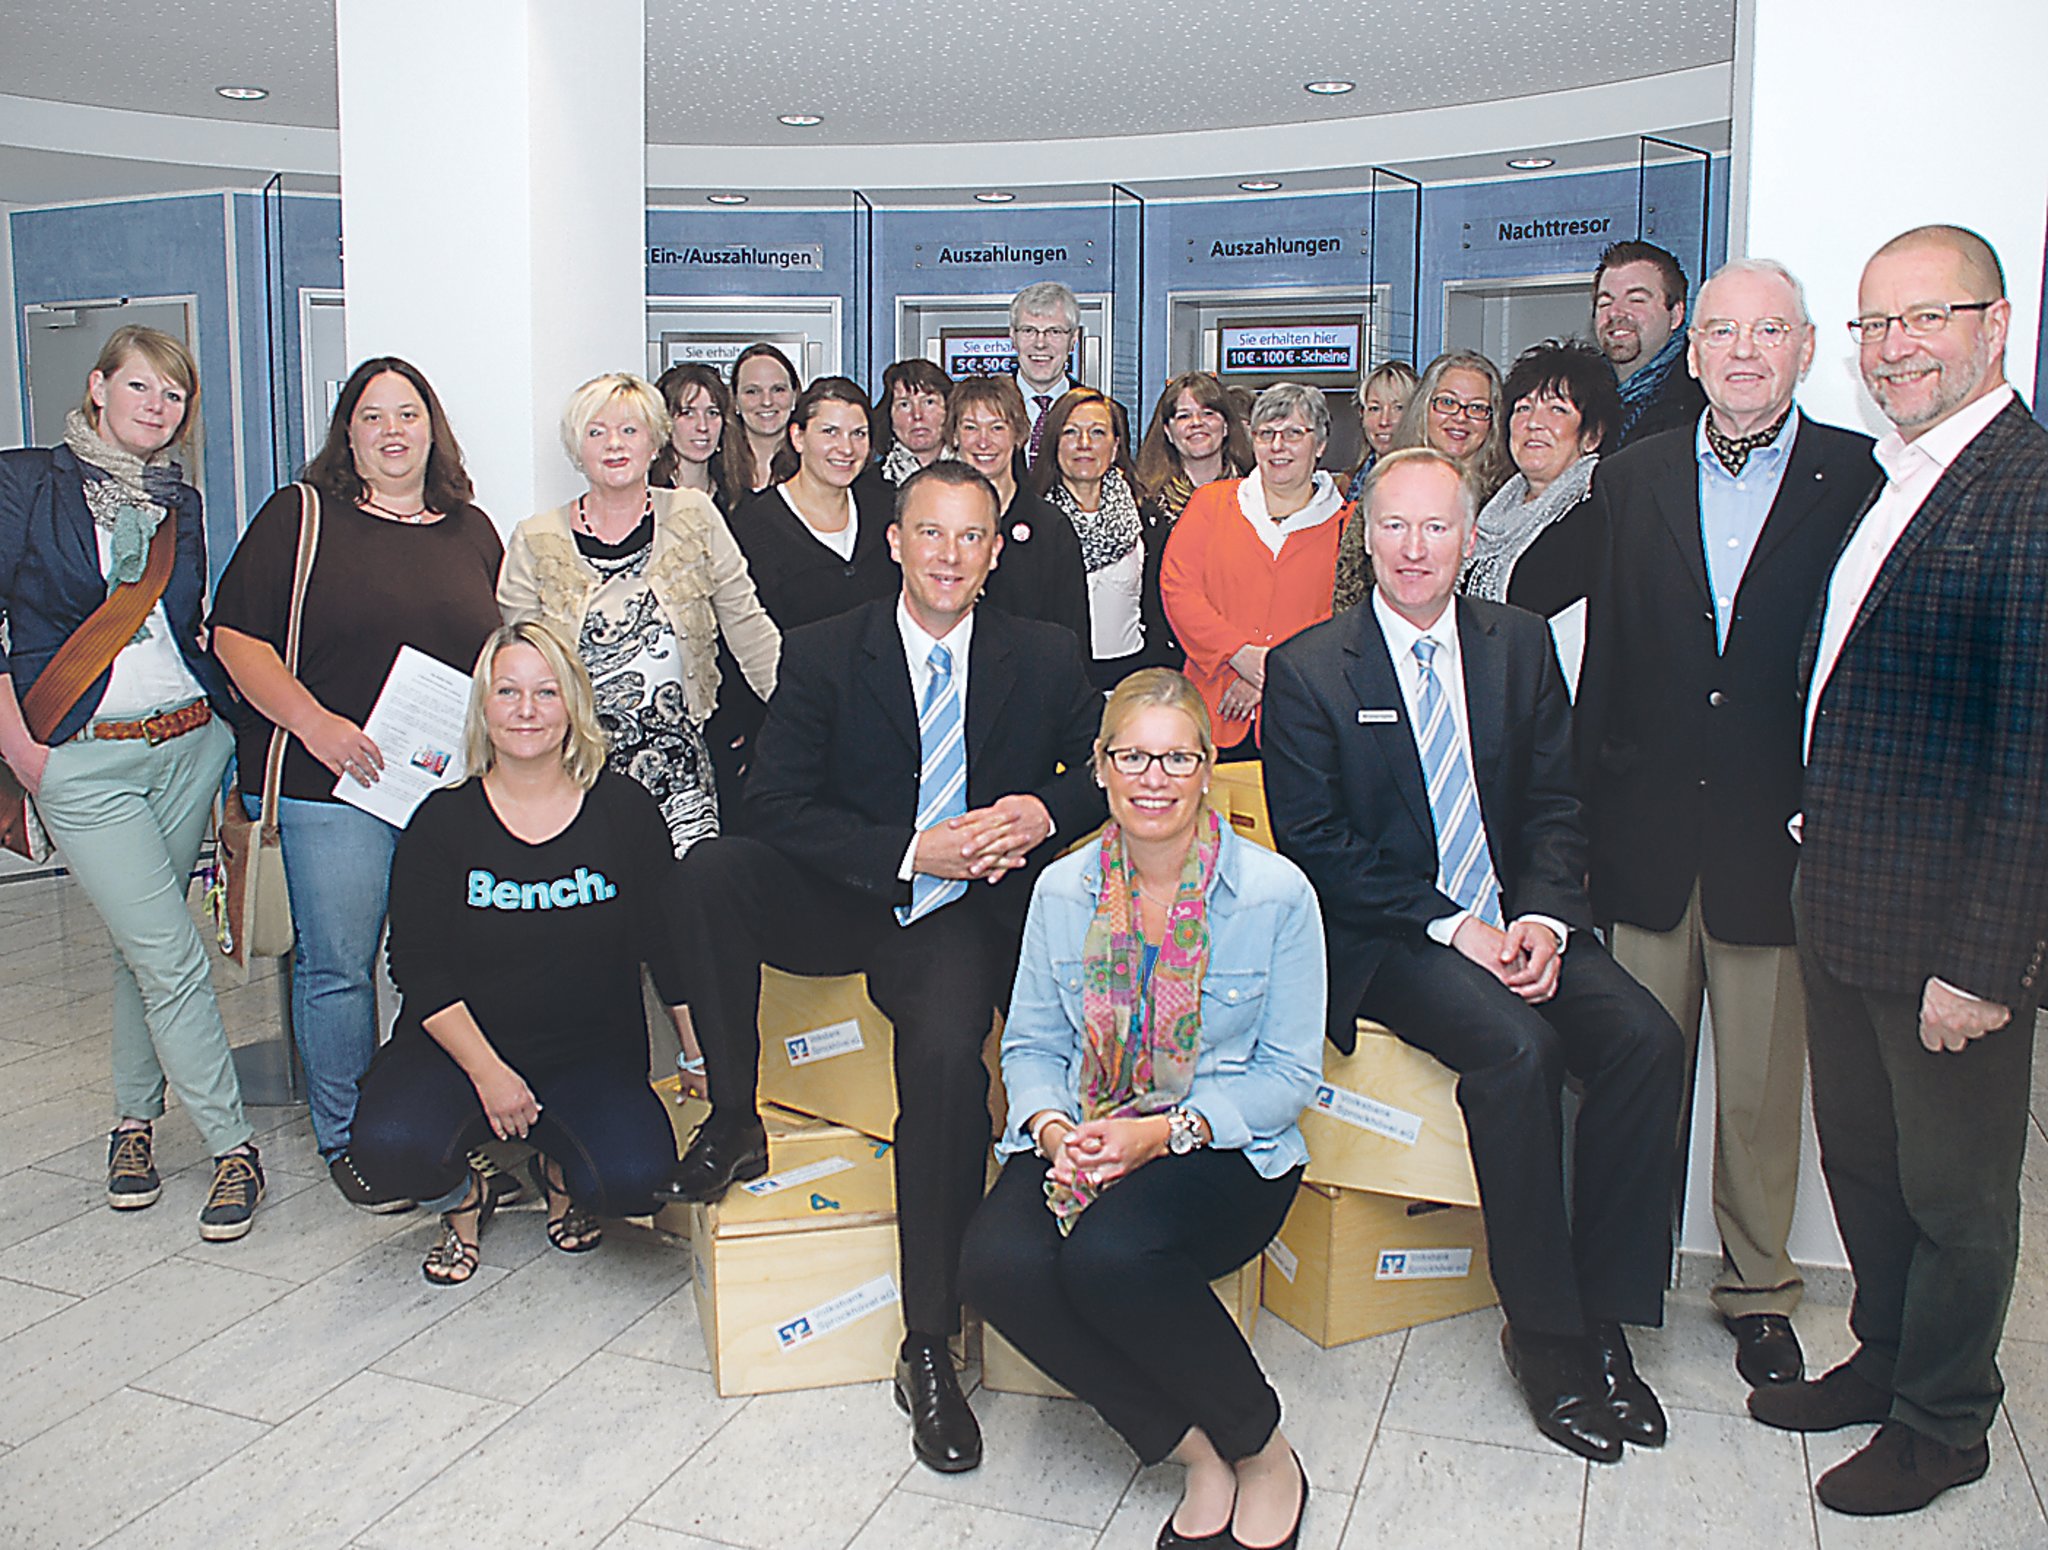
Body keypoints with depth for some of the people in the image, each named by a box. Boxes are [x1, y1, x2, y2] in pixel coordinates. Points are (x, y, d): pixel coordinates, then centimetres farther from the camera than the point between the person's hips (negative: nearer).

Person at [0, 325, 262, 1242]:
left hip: (187, 744, 5)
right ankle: (233, 1147, 2)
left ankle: (134, 1119, 28)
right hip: (80, 757, -4)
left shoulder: (179, 503, 12)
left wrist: (226, 698, 1)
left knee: (143, 944, 12)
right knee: (172, 957, -8)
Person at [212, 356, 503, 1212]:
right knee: (338, 964, 1)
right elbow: (236, 636, -3)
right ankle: (346, 1138, 17)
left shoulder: (472, 531, 14)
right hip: (333, 785, -3)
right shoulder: (299, 516, 2)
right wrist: (316, 723, -15)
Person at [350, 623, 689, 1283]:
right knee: (391, 1145, -29)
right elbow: (420, 972, -4)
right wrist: (488, 1073, -15)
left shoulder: (622, 808, -1)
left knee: (637, 1178, -25)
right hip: (462, 1047, 0)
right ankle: (463, 1198, 10)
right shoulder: (444, 821, -1)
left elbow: (669, 943, 2)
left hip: (593, 1054, 0)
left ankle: (560, 1166, 15)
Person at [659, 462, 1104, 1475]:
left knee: (946, 1056, -30)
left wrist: (1047, 811, -9)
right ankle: (734, 1124, -8)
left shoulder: (1046, 659, 2)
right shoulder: (823, 654, -2)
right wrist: (912, 852, -19)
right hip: (841, 900, 1)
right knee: (706, 875, -28)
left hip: (966, 915, -1)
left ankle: (928, 1352, -14)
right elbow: (781, 804, -7)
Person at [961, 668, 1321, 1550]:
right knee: (998, 1263, -27)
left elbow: (1289, 1073, -4)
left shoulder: (1275, 892, -6)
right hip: (1081, 1141, 4)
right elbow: (1030, 1046, 9)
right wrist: (1054, 1129, -14)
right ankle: (1194, 1450, -6)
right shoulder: (1062, 890, 5)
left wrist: (1162, 1133, -18)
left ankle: (1263, 1452, -5)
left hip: (1226, 1150, -3)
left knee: (1109, 1252, -34)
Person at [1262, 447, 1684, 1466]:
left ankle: (1602, 1314, -5)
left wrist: (1544, 918, -10)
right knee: (1518, 1048, -29)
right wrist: (1451, 927, -16)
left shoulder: (1519, 645, 10)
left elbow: (1554, 804, 9)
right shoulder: (1308, 668, -3)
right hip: (1383, 939, -4)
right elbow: (1314, 844, -7)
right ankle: (1543, 1330, -11)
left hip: (1516, 922, 5)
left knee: (1645, 1038, -20)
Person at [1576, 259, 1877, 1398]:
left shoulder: (1859, 480, 0)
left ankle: (1760, 1292, 31)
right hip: (1651, 842, 2)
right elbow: (1604, 667, 8)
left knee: (1765, 1091, 11)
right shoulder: (1631, 481, 7)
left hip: (1778, 837, -1)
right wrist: (1595, 817, 5)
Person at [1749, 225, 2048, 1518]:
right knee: (1861, 1159, 22)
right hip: (1844, 904, 8)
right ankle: (1883, 1361, 42)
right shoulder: (1883, 479, 11)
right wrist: (1817, 819, 10)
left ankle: (1943, 1423, 32)